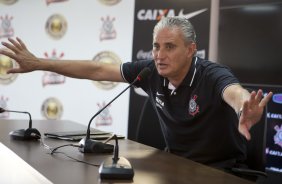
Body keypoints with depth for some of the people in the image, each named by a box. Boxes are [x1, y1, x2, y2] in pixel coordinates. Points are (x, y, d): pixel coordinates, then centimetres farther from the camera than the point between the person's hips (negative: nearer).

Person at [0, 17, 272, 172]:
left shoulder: (213, 75, -25)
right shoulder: (151, 72, -11)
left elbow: (236, 94, -48)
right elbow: (97, 70, -5)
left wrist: (244, 114, -74)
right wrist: (39, 63, -4)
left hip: (220, 169, -4)